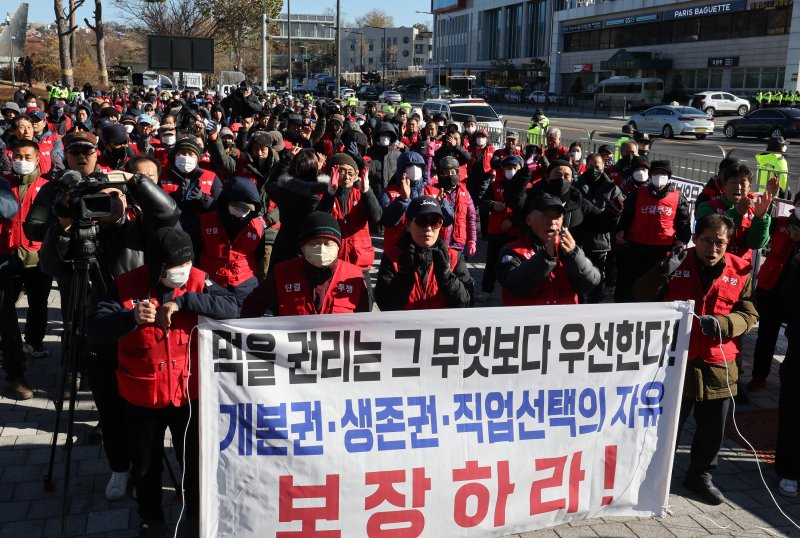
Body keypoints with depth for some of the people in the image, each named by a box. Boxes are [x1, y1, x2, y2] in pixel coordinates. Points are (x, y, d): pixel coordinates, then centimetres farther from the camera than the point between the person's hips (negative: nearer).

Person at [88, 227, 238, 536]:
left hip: (189, 393, 0)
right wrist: (131, 318, -38)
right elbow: (94, 330, -20)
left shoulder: (197, 281, -10)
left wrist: (182, 302, -34)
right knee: (146, 465, 19)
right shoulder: (126, 286, -13)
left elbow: (230, 308, -26)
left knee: (195, 459, 17)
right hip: (142, 396, 0)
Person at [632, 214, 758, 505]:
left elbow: (749, 314, 3)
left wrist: (722, 323, -17)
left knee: (712, 429, 15)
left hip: (718, 366, 2)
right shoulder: (677, 263, -4)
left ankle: (700, 475, 37)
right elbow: (641, 296, -9)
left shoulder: (740, 271, 1)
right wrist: (664, 271, -25)